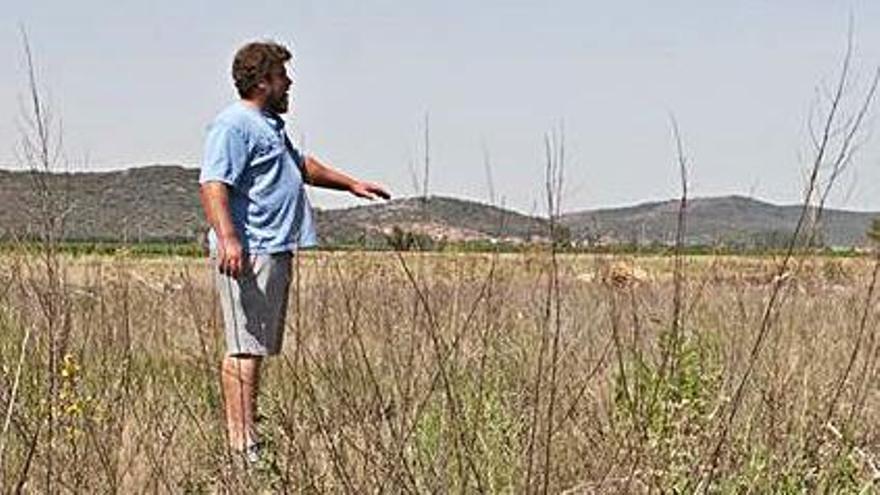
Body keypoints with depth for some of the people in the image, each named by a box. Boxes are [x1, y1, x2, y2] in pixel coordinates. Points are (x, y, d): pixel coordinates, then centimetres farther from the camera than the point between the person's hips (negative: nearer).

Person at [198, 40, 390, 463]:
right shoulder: (233, 126, -10)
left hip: (276, 251, 11)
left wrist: (351, 184, 44)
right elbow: (212, 184, -22)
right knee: (246, 349, -13)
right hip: (247, 254, -11)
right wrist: (227, 238, -34)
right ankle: (241, 442, -16)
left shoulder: (271, 125, 25)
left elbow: (301, 165, 42)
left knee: (260, 348, 11)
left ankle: (246, 434, 15)